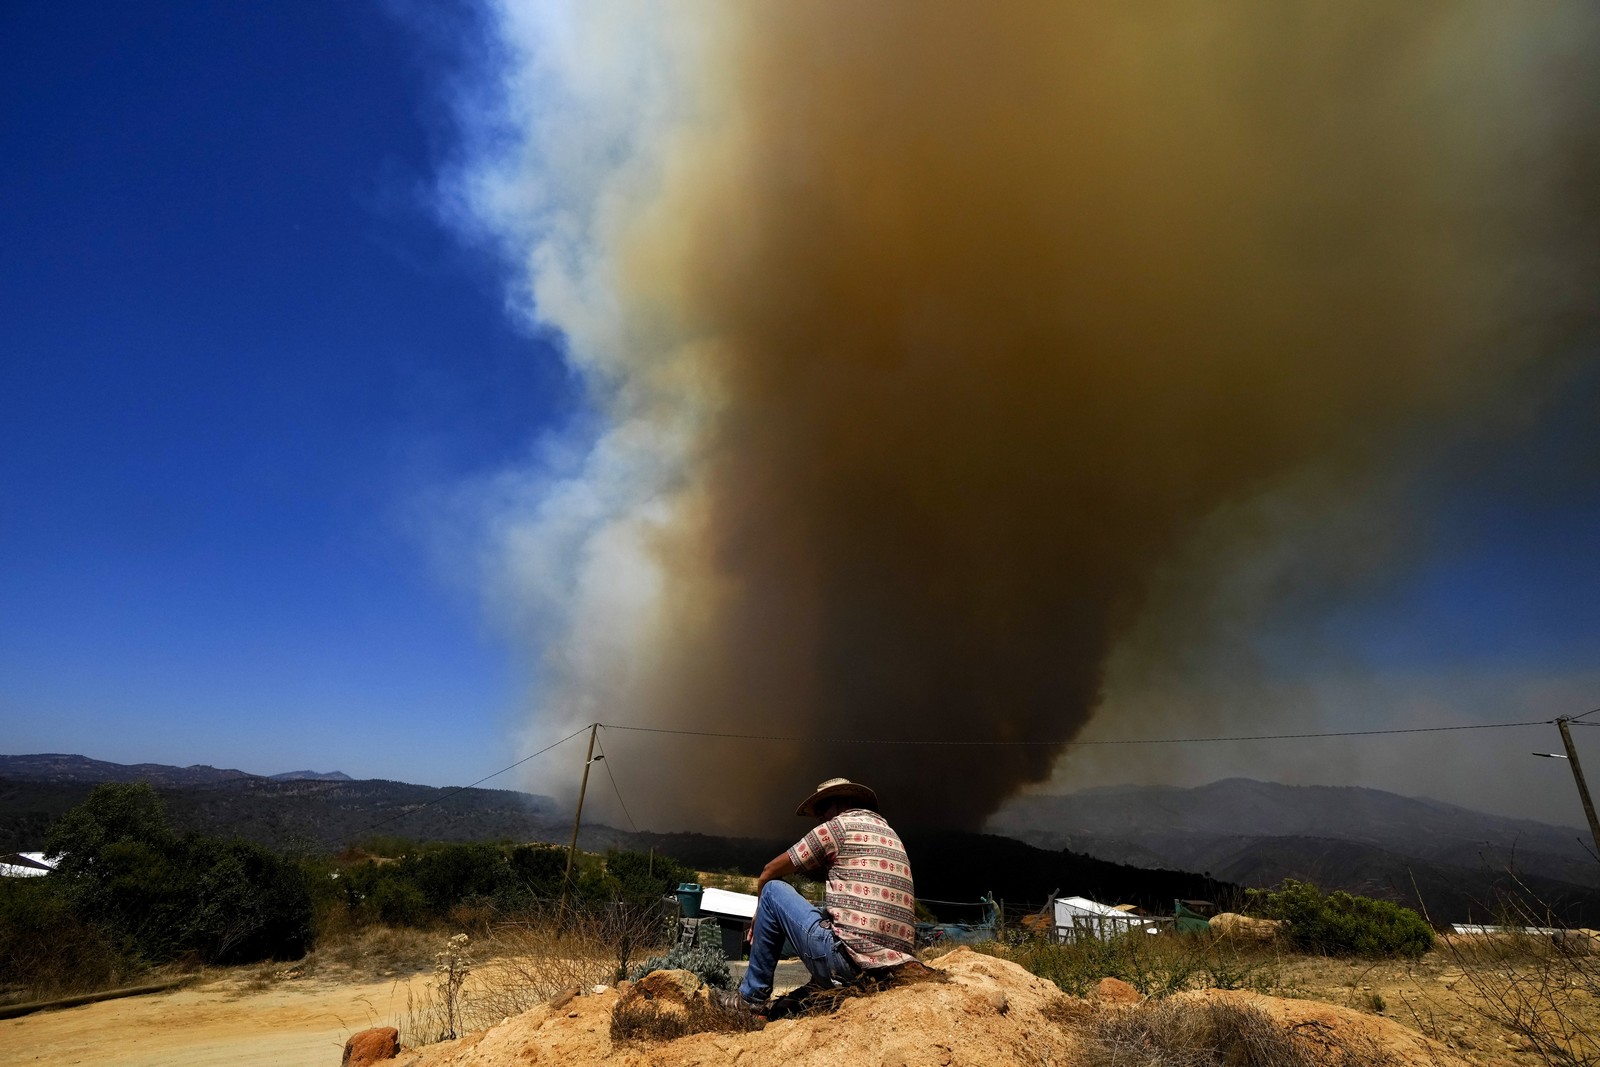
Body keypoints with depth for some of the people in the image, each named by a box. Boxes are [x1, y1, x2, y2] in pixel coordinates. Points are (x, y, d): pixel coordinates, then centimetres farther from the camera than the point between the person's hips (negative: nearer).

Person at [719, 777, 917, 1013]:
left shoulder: (839, 825, 0)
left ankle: (752, 996, 16)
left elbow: (770, 871, 9)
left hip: (849, 962, -8)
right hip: (896, 970, 8)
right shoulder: (891, 835, 20)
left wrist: (760, 914, 27)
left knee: (773, 889, 8)